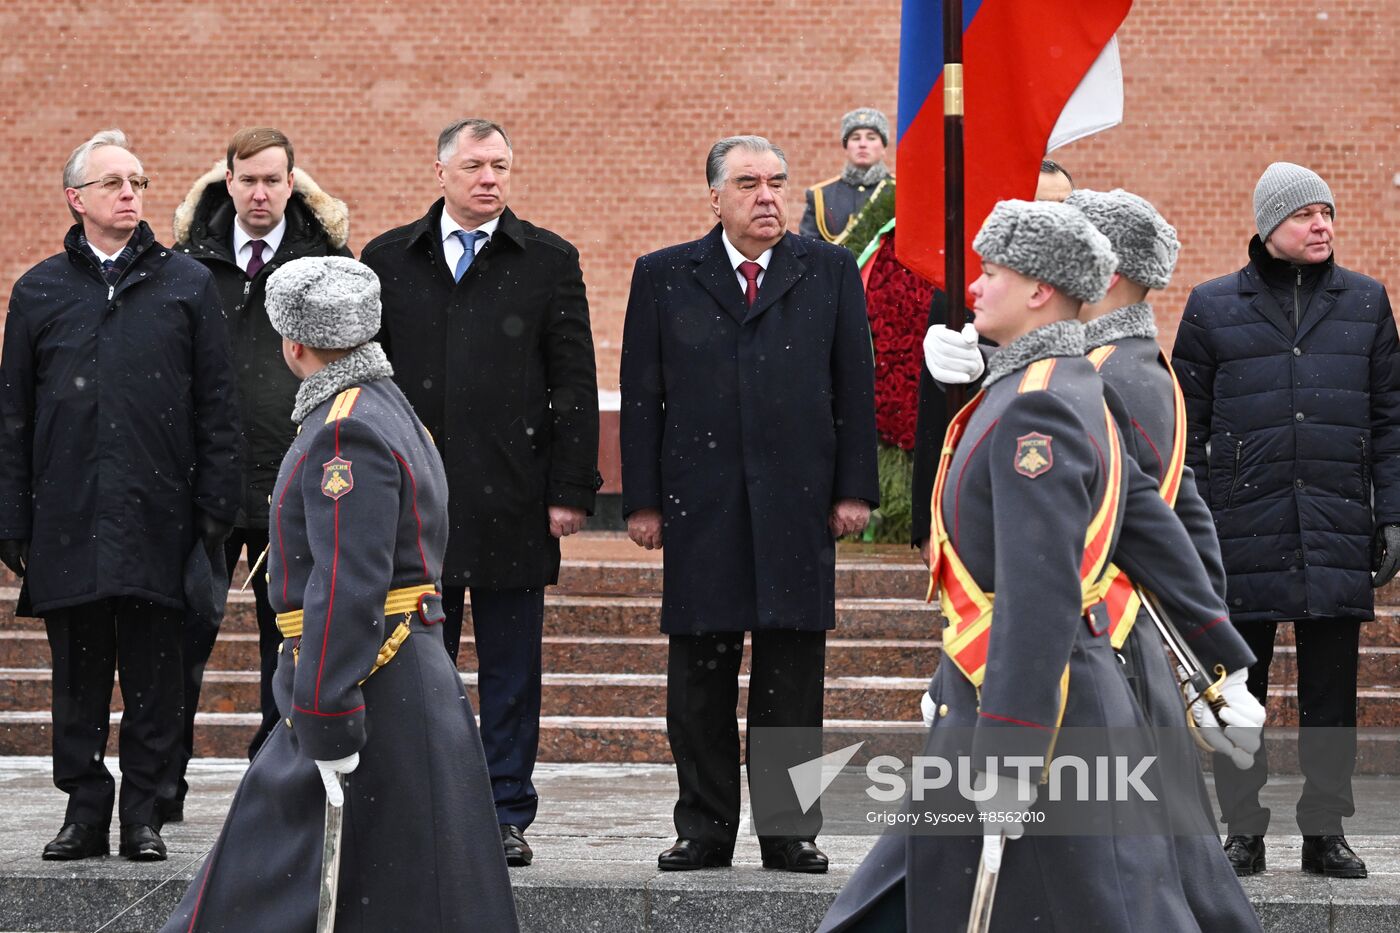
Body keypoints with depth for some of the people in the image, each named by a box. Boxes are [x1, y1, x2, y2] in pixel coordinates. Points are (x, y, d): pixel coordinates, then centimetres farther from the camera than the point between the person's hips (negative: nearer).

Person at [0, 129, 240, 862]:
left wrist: (215, 511, -1)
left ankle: (143, 810, 9)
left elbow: (216, 406, 6)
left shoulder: (186, 284, 6)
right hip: (68, 520, 1)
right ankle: (85, 808, 12)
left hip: (158, 519, -1)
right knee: (78, 672, 5)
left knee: (154, 675, 2)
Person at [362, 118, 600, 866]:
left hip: (512, 497, -1)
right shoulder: (389, 260, 8)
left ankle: (507, 815, 9)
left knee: (512, 671, 3)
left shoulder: (548, 262, 4)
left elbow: (575, 385, 2)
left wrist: (570, 490, -5)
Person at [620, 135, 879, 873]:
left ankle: (790, 831, 9)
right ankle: (705, 829, 11)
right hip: (699, 505, 0)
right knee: (699, 678, 3)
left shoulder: (830, 273, 8)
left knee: (792, 677, 2)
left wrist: (854, 488, 0)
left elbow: (855, 388, 7)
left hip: (796, 506, 0)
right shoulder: (664, 278, 7)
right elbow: (641, 396, 5)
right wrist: (642, 500, -1)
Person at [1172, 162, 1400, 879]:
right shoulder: (1214, 308, 5)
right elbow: (1186, 425, 7)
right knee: (1240, 688, 3)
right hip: (1244, 533, -1)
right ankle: (1243, 833, 11)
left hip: (1340, 536, 1)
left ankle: (1325, 834, 12)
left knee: (1331, 689, 5)